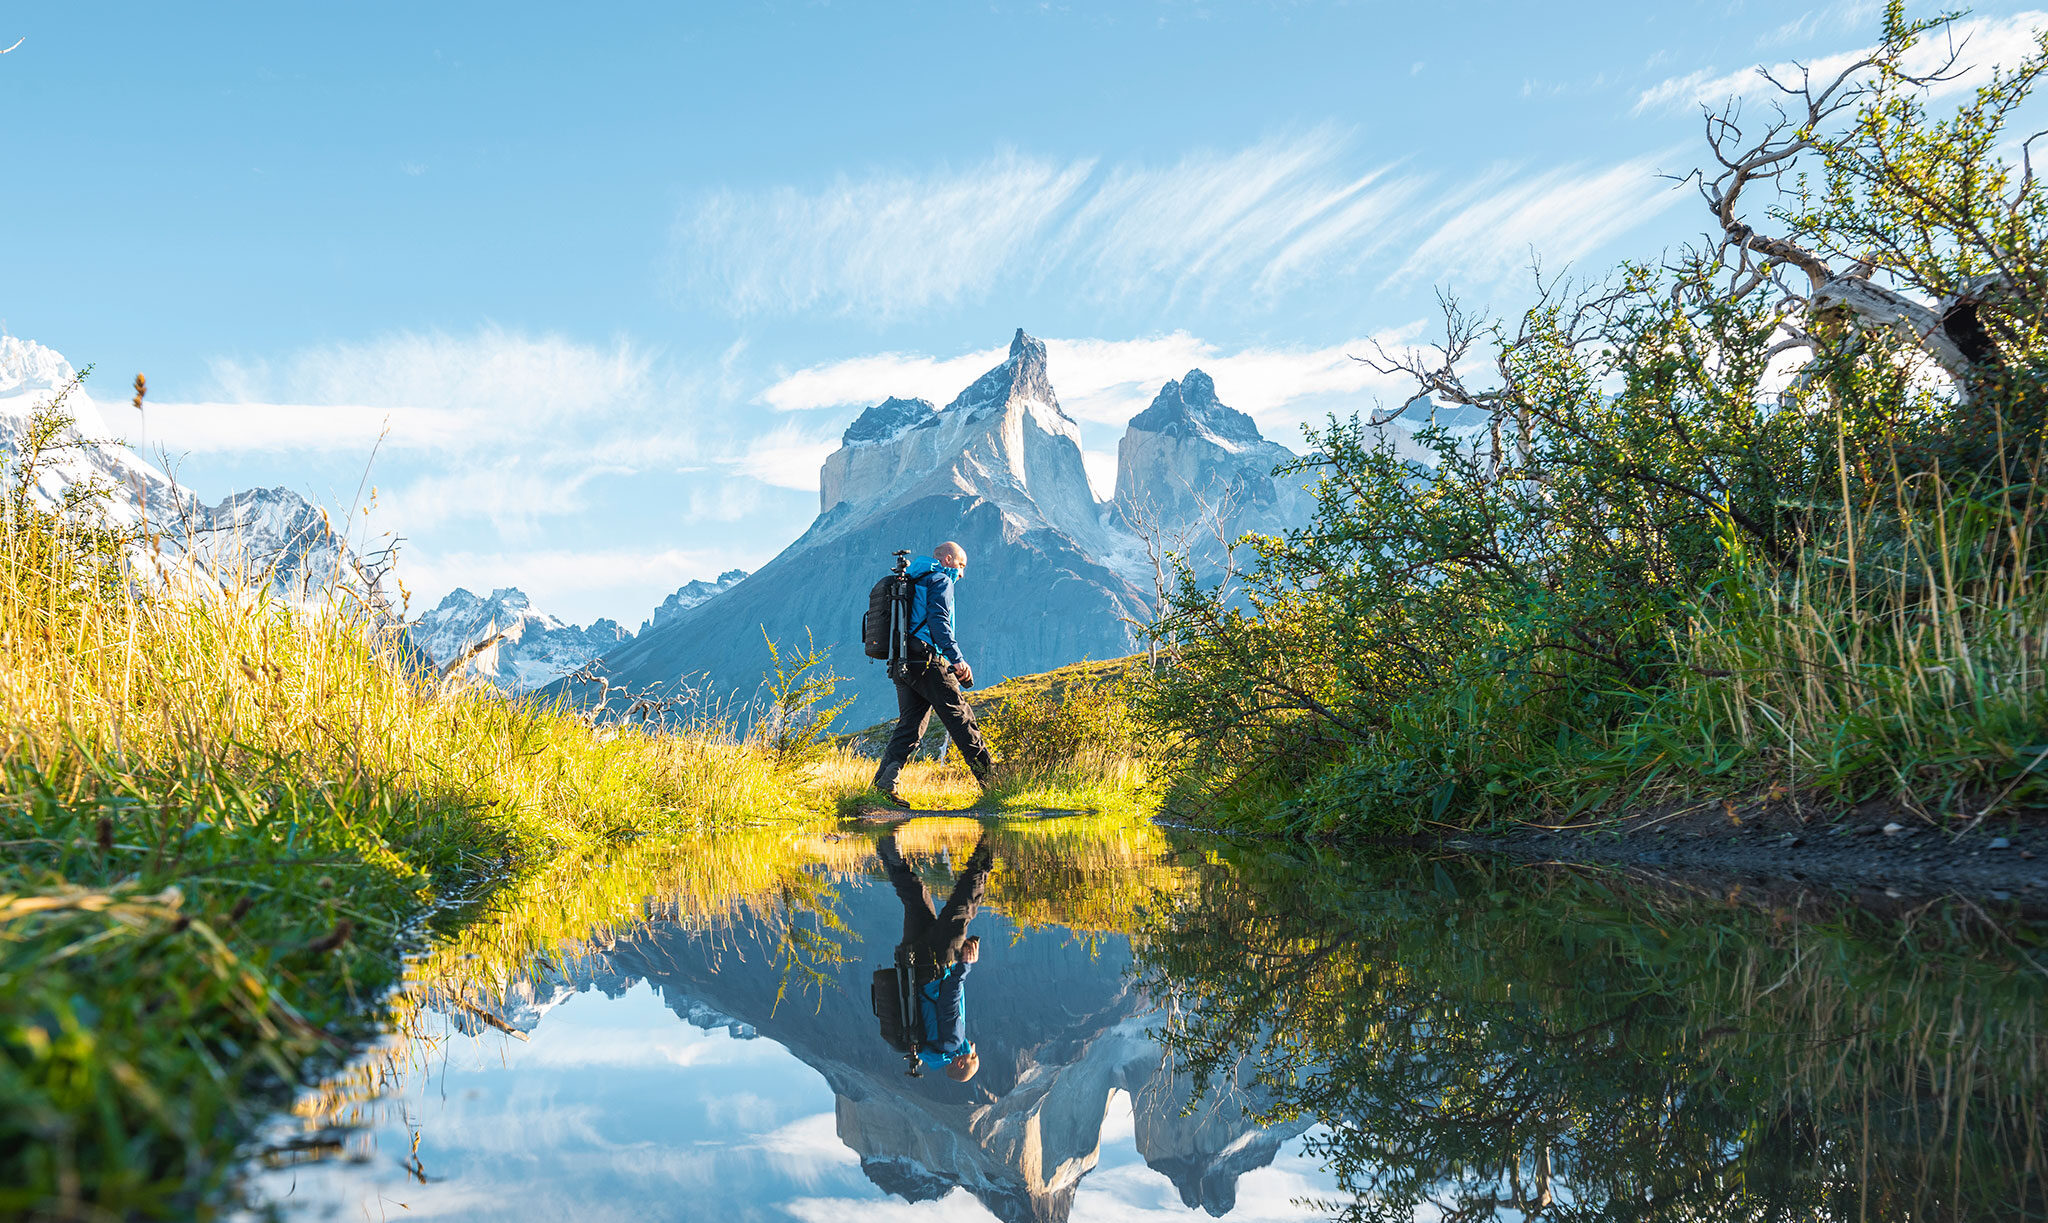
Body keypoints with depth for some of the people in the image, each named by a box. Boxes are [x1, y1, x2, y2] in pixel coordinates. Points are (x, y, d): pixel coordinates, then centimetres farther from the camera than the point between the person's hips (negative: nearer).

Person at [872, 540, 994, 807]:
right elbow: (938, 621, -16)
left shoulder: (913, 581, 27)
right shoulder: (941, 580, -2)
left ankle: (885, 780, -9)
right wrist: (957, 659, -23)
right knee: (960, 716, -4)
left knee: (910, 724, 6)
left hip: (902, 664, 8)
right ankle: (989, 779, -2)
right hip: (927, 660, -8)